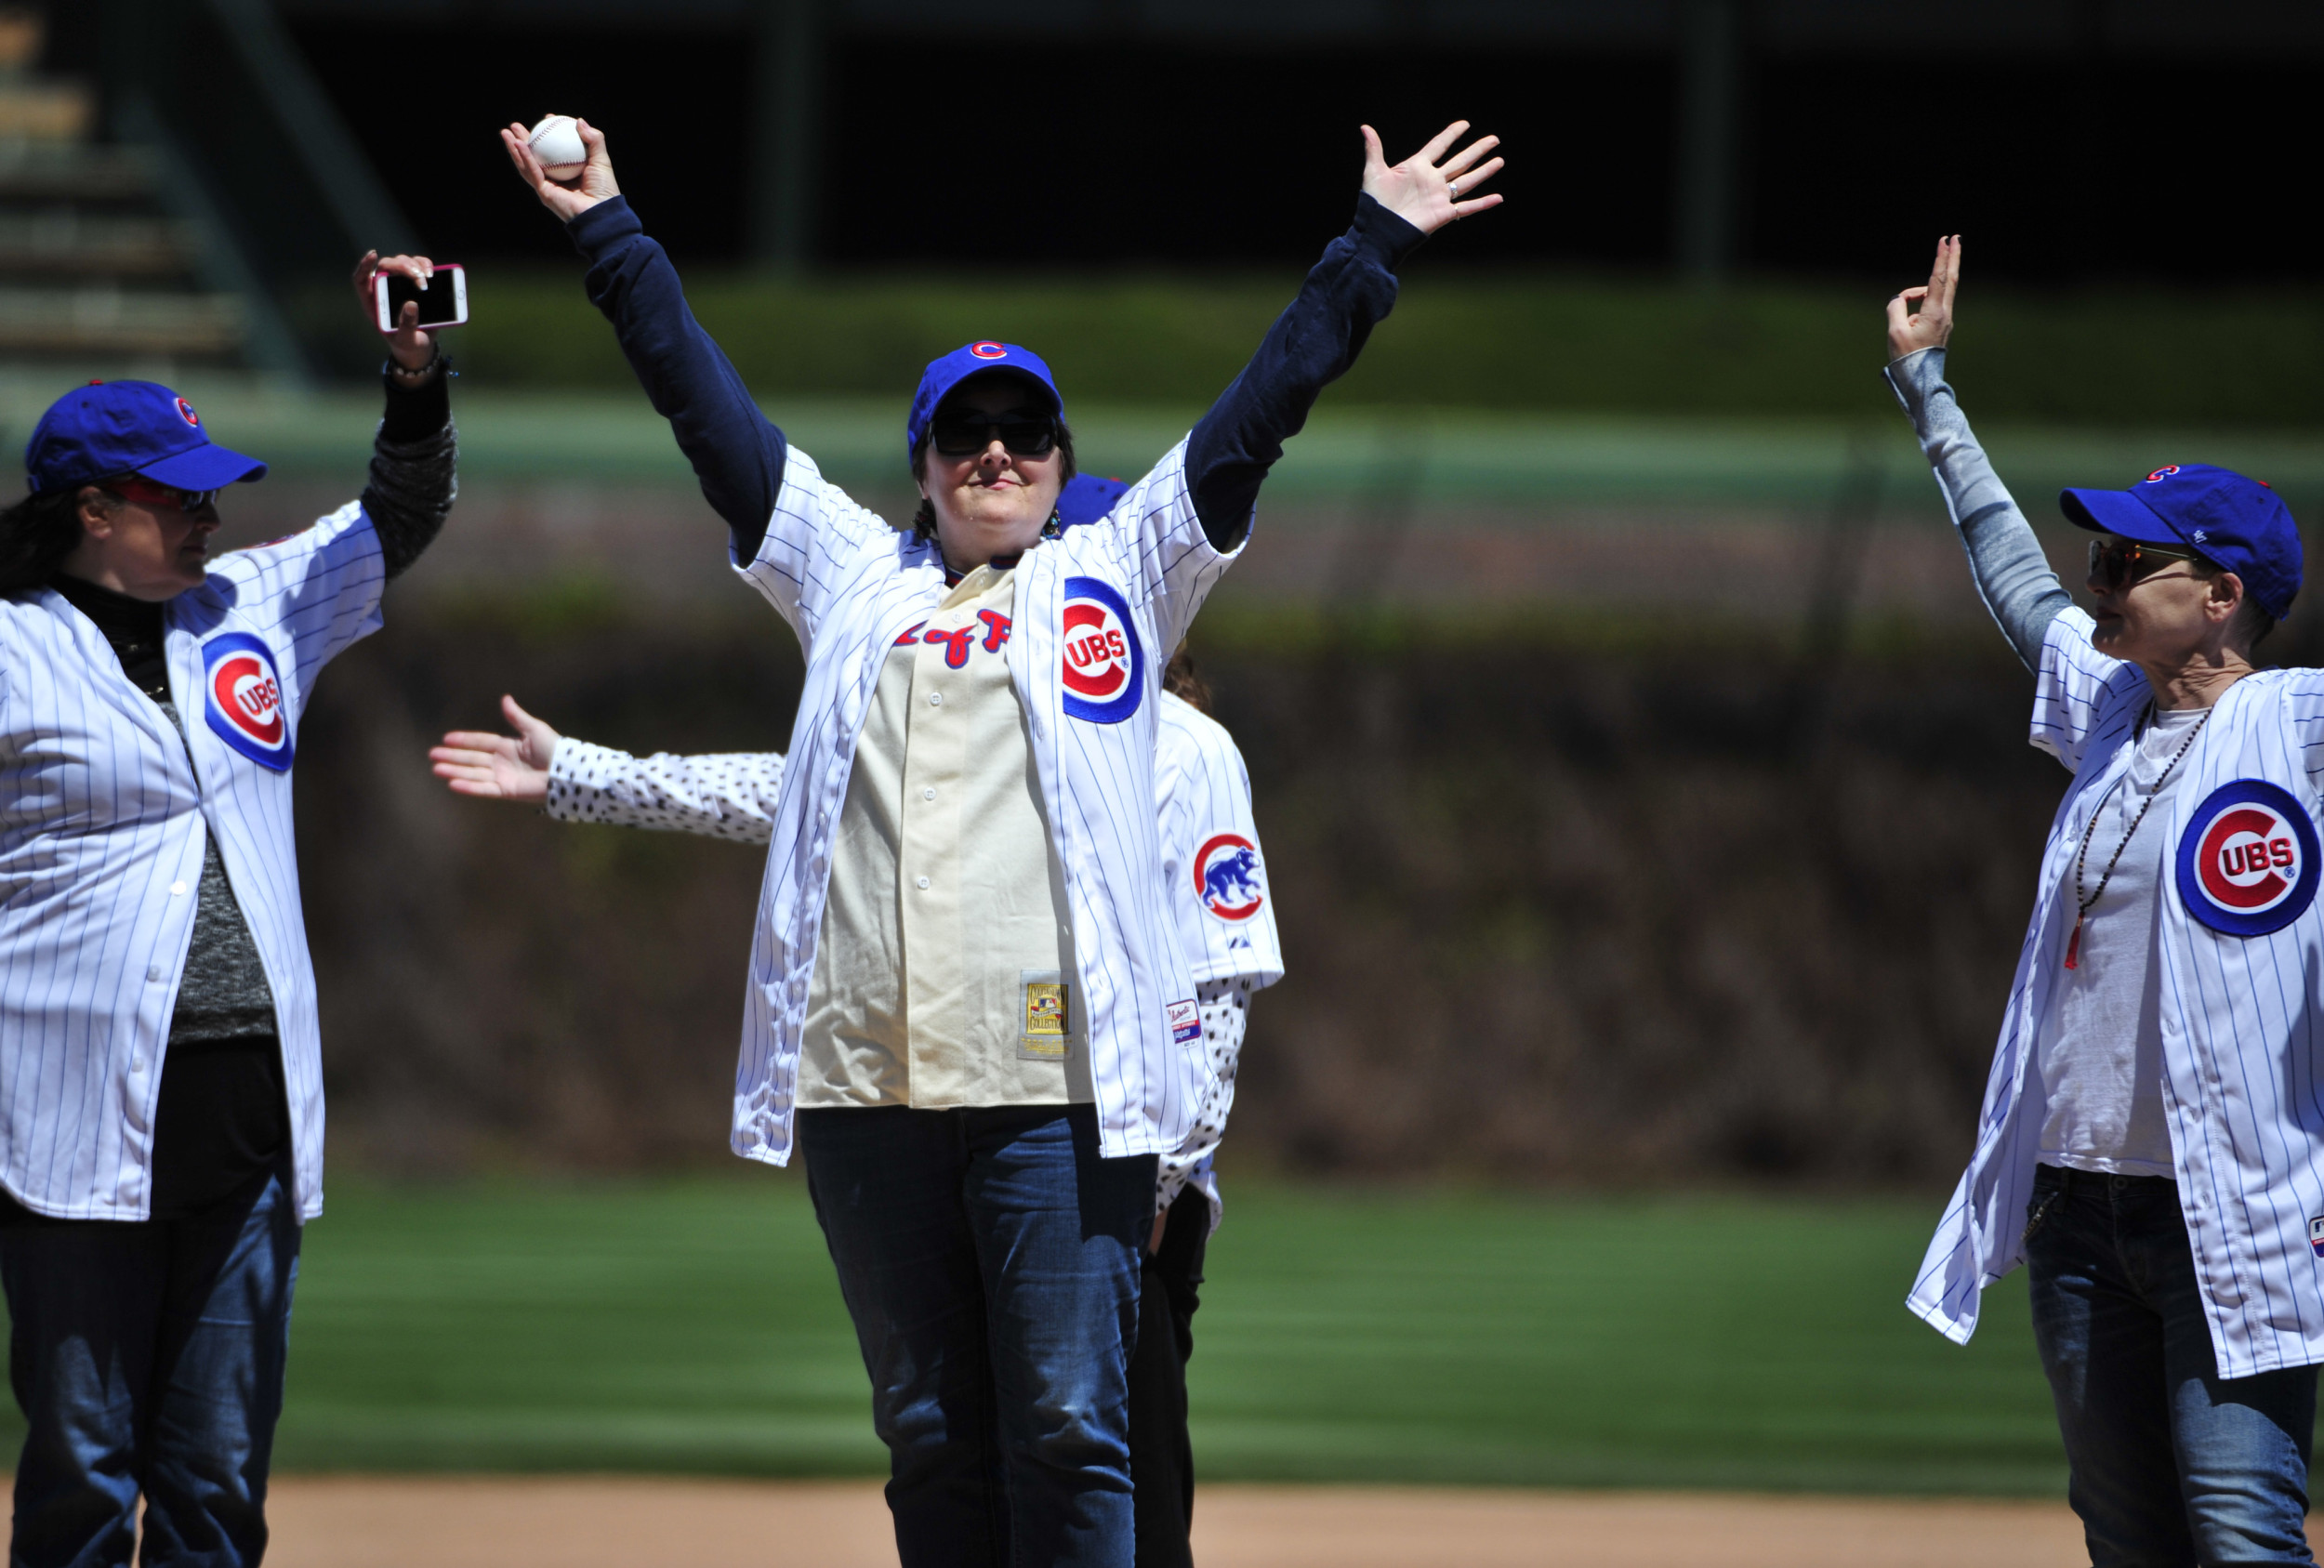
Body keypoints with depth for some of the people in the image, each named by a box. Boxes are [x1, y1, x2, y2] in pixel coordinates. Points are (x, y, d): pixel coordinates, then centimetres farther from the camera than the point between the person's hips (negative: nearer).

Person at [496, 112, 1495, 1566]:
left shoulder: (1118, 577, 14)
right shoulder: (853, 576, 20)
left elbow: (1261, 409, 11)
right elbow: (707, 401, 22)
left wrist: (1378, 242, 8)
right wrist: (610, 232, 23)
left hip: (1057, 1088, -3)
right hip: (866, 1084, 3)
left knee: (1068, 1430, -7)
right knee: (933, 1438, 6)